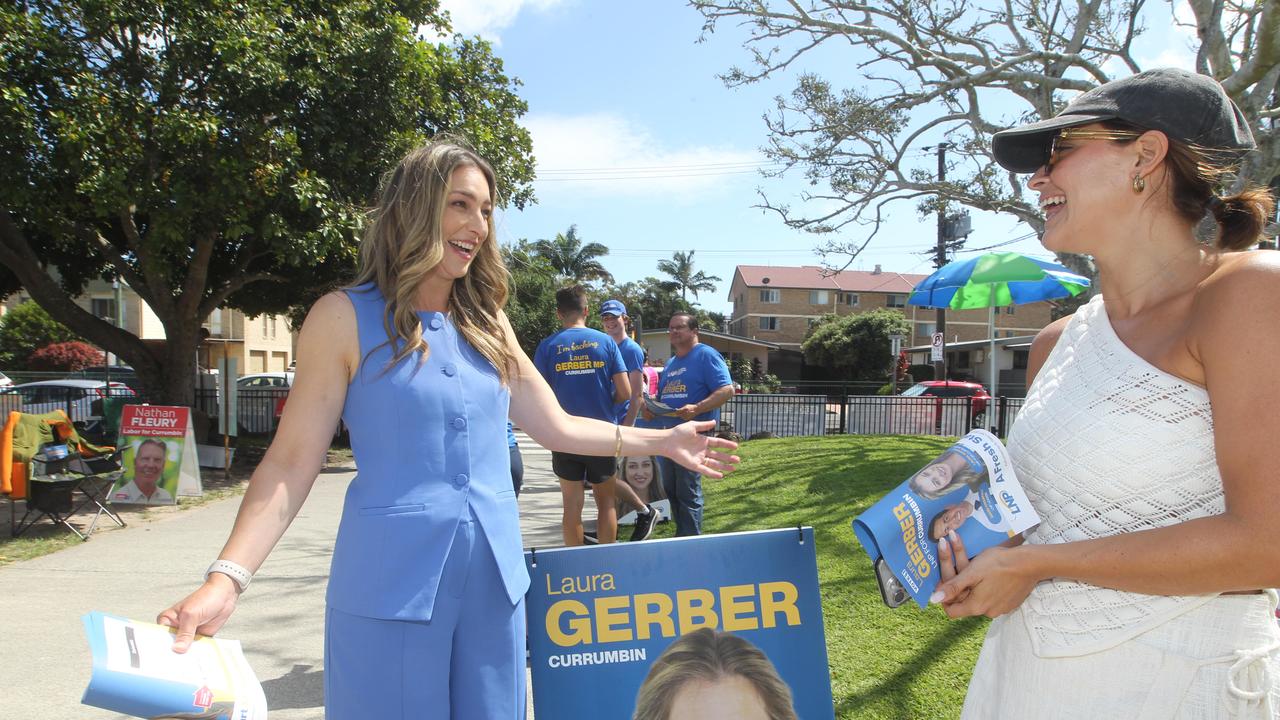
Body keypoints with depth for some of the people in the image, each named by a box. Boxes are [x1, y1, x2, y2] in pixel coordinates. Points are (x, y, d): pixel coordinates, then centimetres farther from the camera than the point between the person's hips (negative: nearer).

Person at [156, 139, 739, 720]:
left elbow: (556, 427, 15)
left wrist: (663, 441, 11)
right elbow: (291, 463, -8)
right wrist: (227, 578, -19)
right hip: (392, 581, -5)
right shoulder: (346, 317, -5)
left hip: (494, 580, 5)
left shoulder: (487, 323, 10)